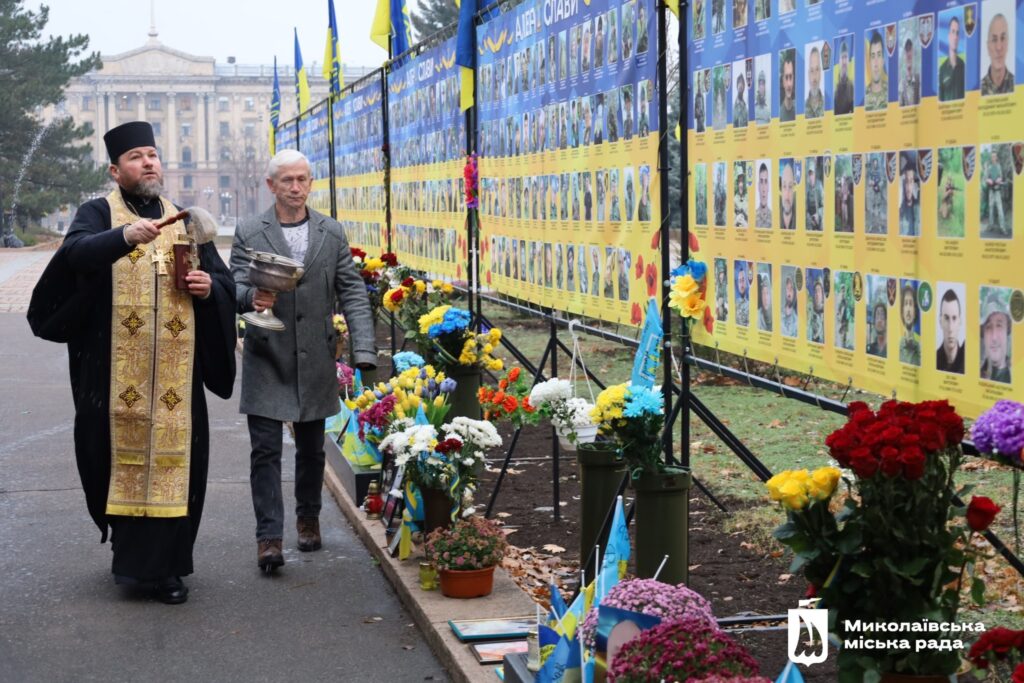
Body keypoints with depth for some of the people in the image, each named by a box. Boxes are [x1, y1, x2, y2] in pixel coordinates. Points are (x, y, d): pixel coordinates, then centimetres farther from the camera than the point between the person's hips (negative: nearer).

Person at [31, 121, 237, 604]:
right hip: (116, 370, -3)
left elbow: (224, 282, 19)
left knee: (173, 459, 1)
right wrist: (125, 236, -35)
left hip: (177, 370, 3)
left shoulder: (185, 221, 17)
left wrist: (209, 286, -4)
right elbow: (77, 252, -18)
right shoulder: (97, 214, 5)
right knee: (123, 456, -1)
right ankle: (134, 556, 12)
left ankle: (164, 564, 8)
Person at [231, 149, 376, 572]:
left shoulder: (332, 233, 6)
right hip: (266, 359, -2)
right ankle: (269, 537, -4)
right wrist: (251, 298, -31)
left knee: (311, 448, 14)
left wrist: (363, 349, -7)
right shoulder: (249, 233, -1)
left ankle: (308, 519, 32)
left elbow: (352, 292, 3)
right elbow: (237, 286, -6)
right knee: (266, 450, -6)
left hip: (315, 361, 2)